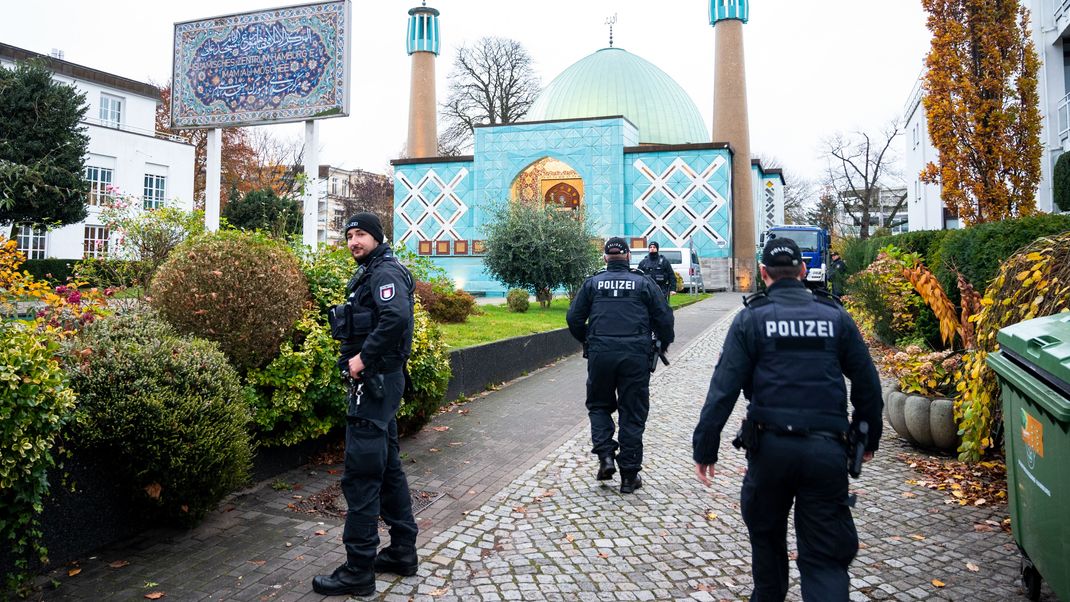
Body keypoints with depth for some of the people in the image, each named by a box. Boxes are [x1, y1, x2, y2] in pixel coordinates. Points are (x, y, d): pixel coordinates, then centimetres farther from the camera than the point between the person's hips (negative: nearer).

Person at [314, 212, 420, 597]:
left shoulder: (385, 272, -12)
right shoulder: (369, 274, 18)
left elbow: (397, 317, -31)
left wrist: (363, 356, -24)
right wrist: (357, 356, 5)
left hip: (376, 381, -11)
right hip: (378, 381, 11)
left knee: (361, 474, -6)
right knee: (387, 466, 16)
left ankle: (358, 572, 4)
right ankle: (402, 551, 27)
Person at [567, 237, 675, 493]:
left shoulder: (593, 283, 8)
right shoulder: (644, 282, 6)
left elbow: (574, 318, 6)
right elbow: (664, 317, 3)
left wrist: (586, 342, 23)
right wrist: (663, 345, 20)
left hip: (600, 354, 1)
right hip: (636, 356, 0)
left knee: (599, 405, 20)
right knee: (633, 413, 8)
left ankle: (605, 456, 3)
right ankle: (629, 475, 12)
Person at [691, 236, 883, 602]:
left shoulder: (751, 319, -1)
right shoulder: (836, 316, 6)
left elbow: (723, 389, -7)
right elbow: (867, 383, 10)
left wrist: (704, 447, -3)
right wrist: (869, 436, 25)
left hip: (771, 446, -1)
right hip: (827, 449, 1)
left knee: (765, 532, 23)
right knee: (825, 554, 6)